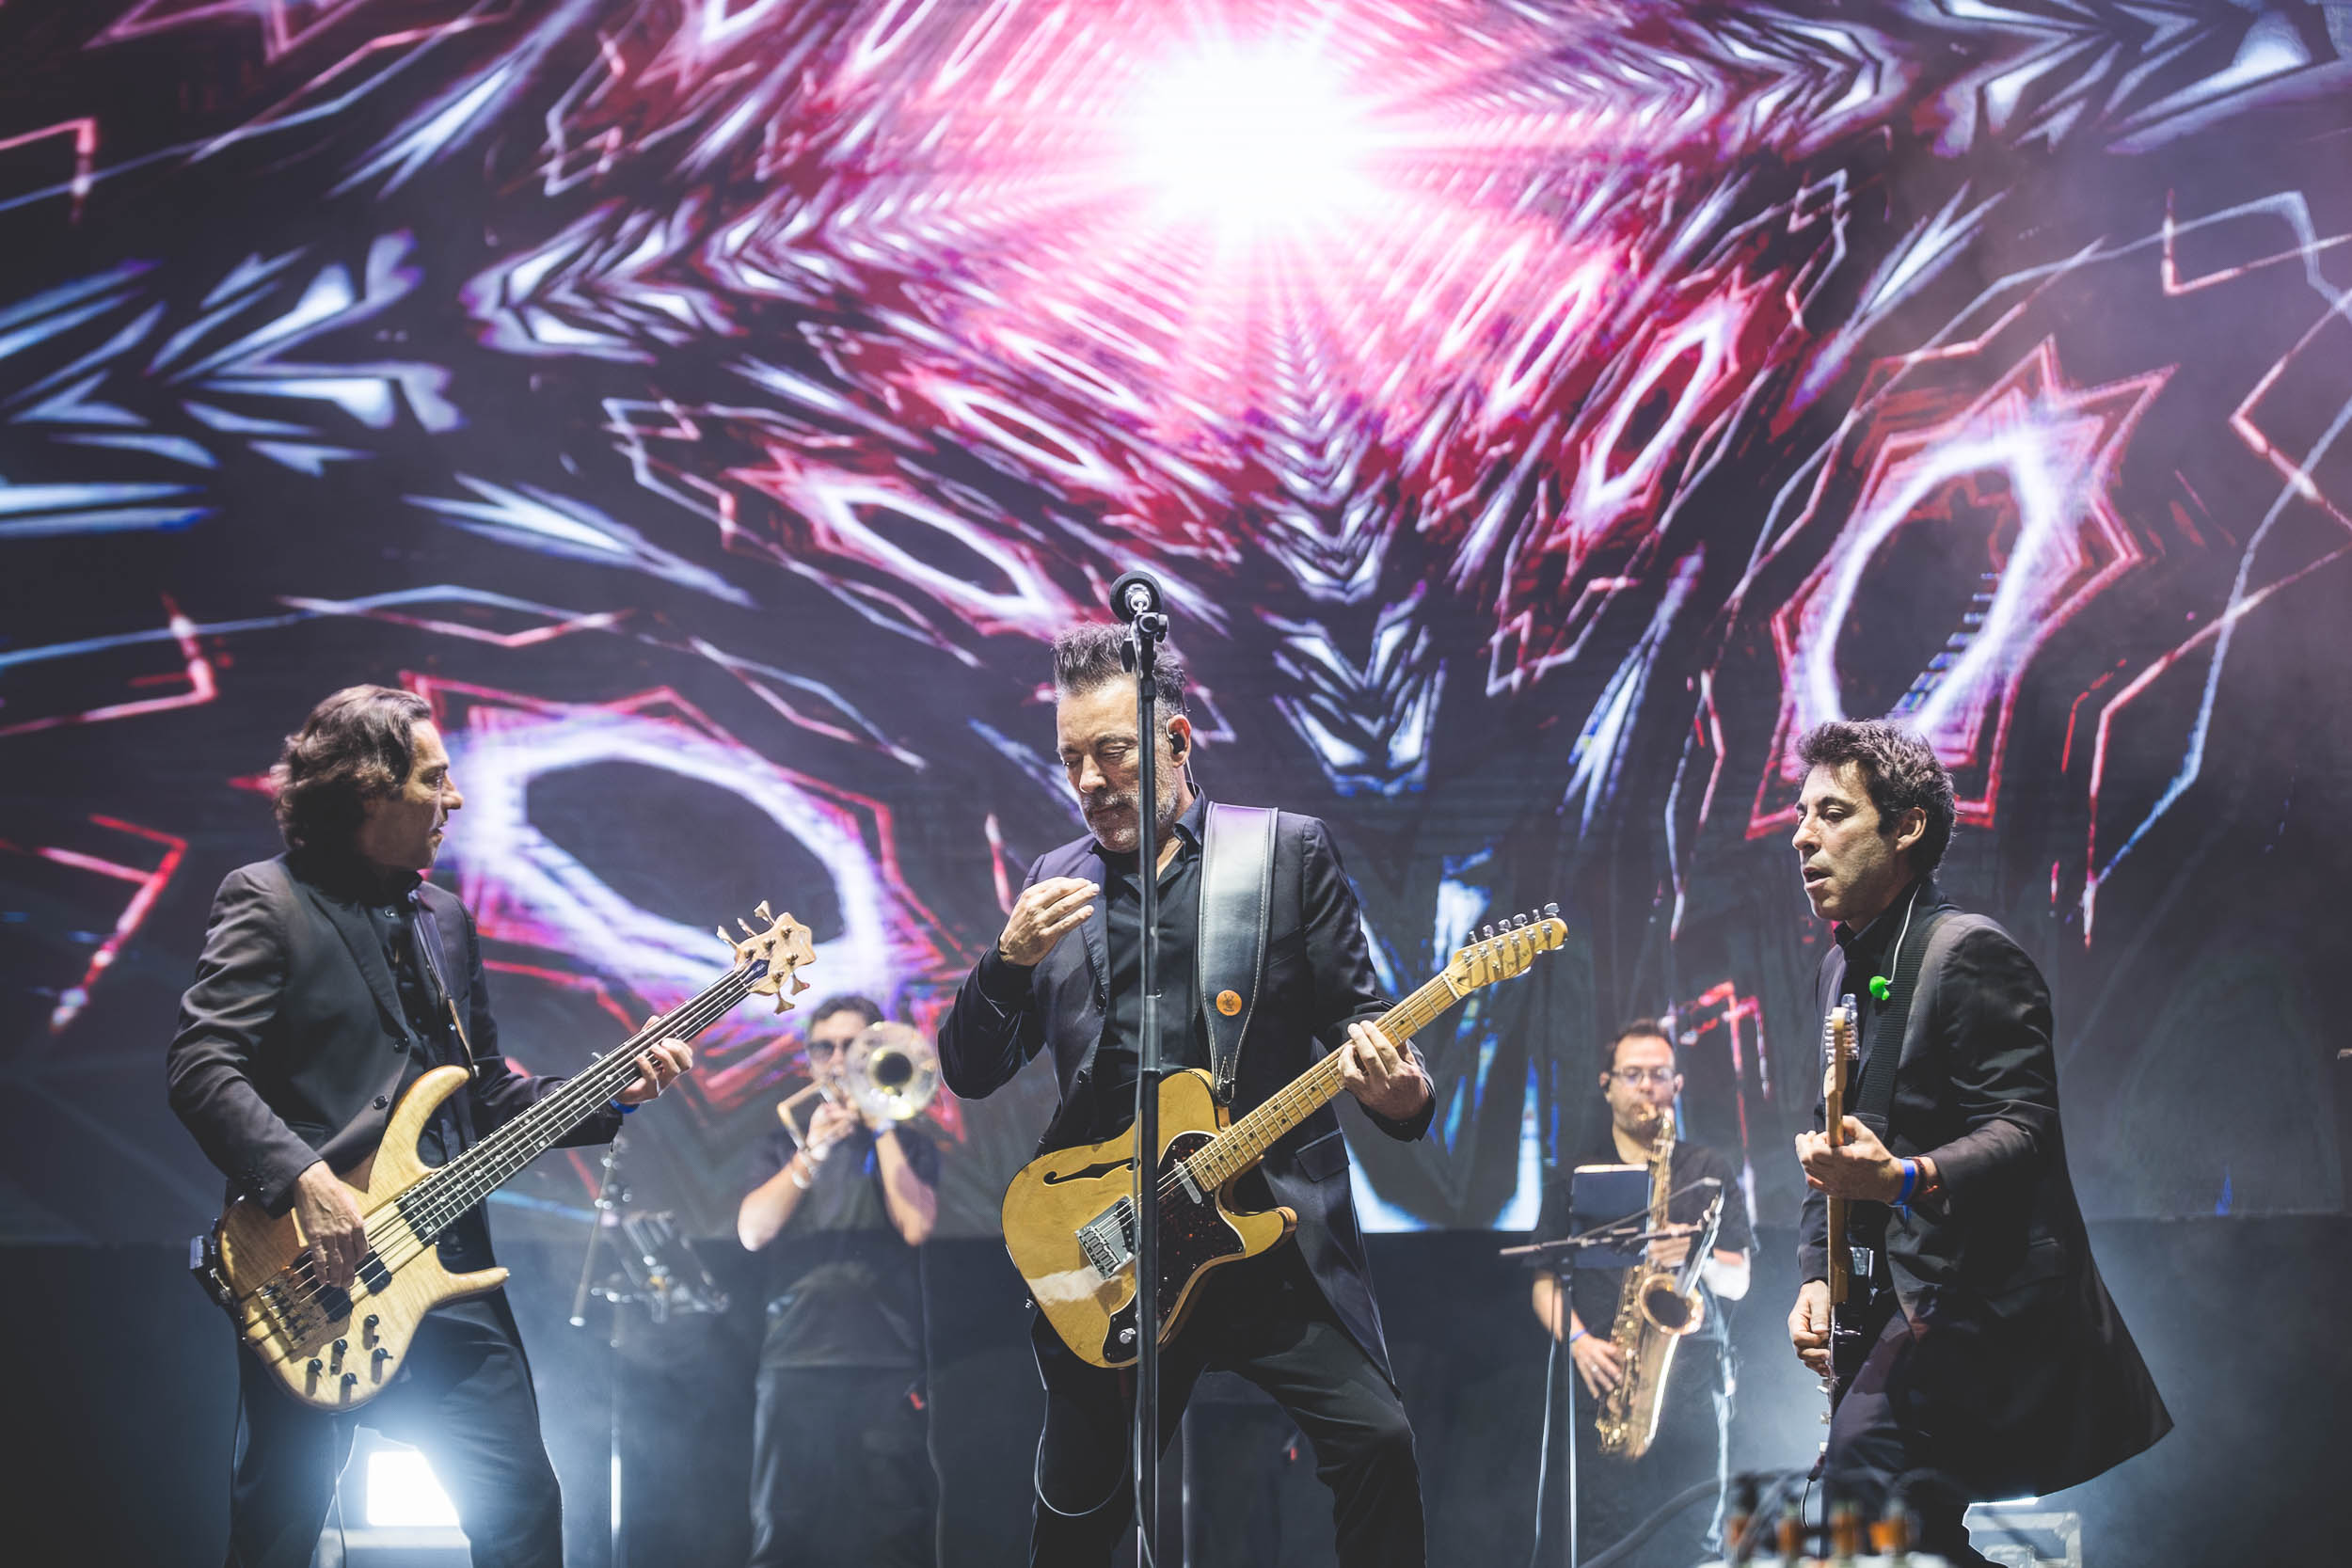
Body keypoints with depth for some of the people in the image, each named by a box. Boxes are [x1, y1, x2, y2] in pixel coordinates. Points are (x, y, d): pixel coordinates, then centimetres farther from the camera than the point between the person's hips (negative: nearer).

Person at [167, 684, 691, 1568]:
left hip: (448, 1268, 6)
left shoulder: (446, 921, 18)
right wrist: (302, 1178, -23)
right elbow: (201, 1066, -13)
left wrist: (612, 1094, 7)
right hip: (310, 1284, -6)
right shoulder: (267, 900, -4)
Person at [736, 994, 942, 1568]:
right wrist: (812, 1153, -12)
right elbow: (752, 1232, -1)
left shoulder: (907, 1144, 12)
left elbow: (916, 1226, -7)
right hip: (797, 1357, 1)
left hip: (886, 1363, -1)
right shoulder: (785, 1142, 16)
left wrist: (882, 1127, -4)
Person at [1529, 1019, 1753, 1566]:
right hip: (1604, 1378, 0)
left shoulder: (1711, 1172, 14)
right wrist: (1577, 1340, -9)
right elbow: (1545, 1281, 10)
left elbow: (1737, 1281, 11)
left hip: (1694, 1379, 0)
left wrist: (1695, 1254, -10)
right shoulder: (1574, 1175, 13)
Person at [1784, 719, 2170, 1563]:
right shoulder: (1841, 967, 15)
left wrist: (1901, 1178, -38)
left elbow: (2023, 1128, -21)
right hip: (1902, 1293, 10)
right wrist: (1816, 1273, 7)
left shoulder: (1968, 952, -13)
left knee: (1866, 1454, -31)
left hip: (1986, 1295, -10)